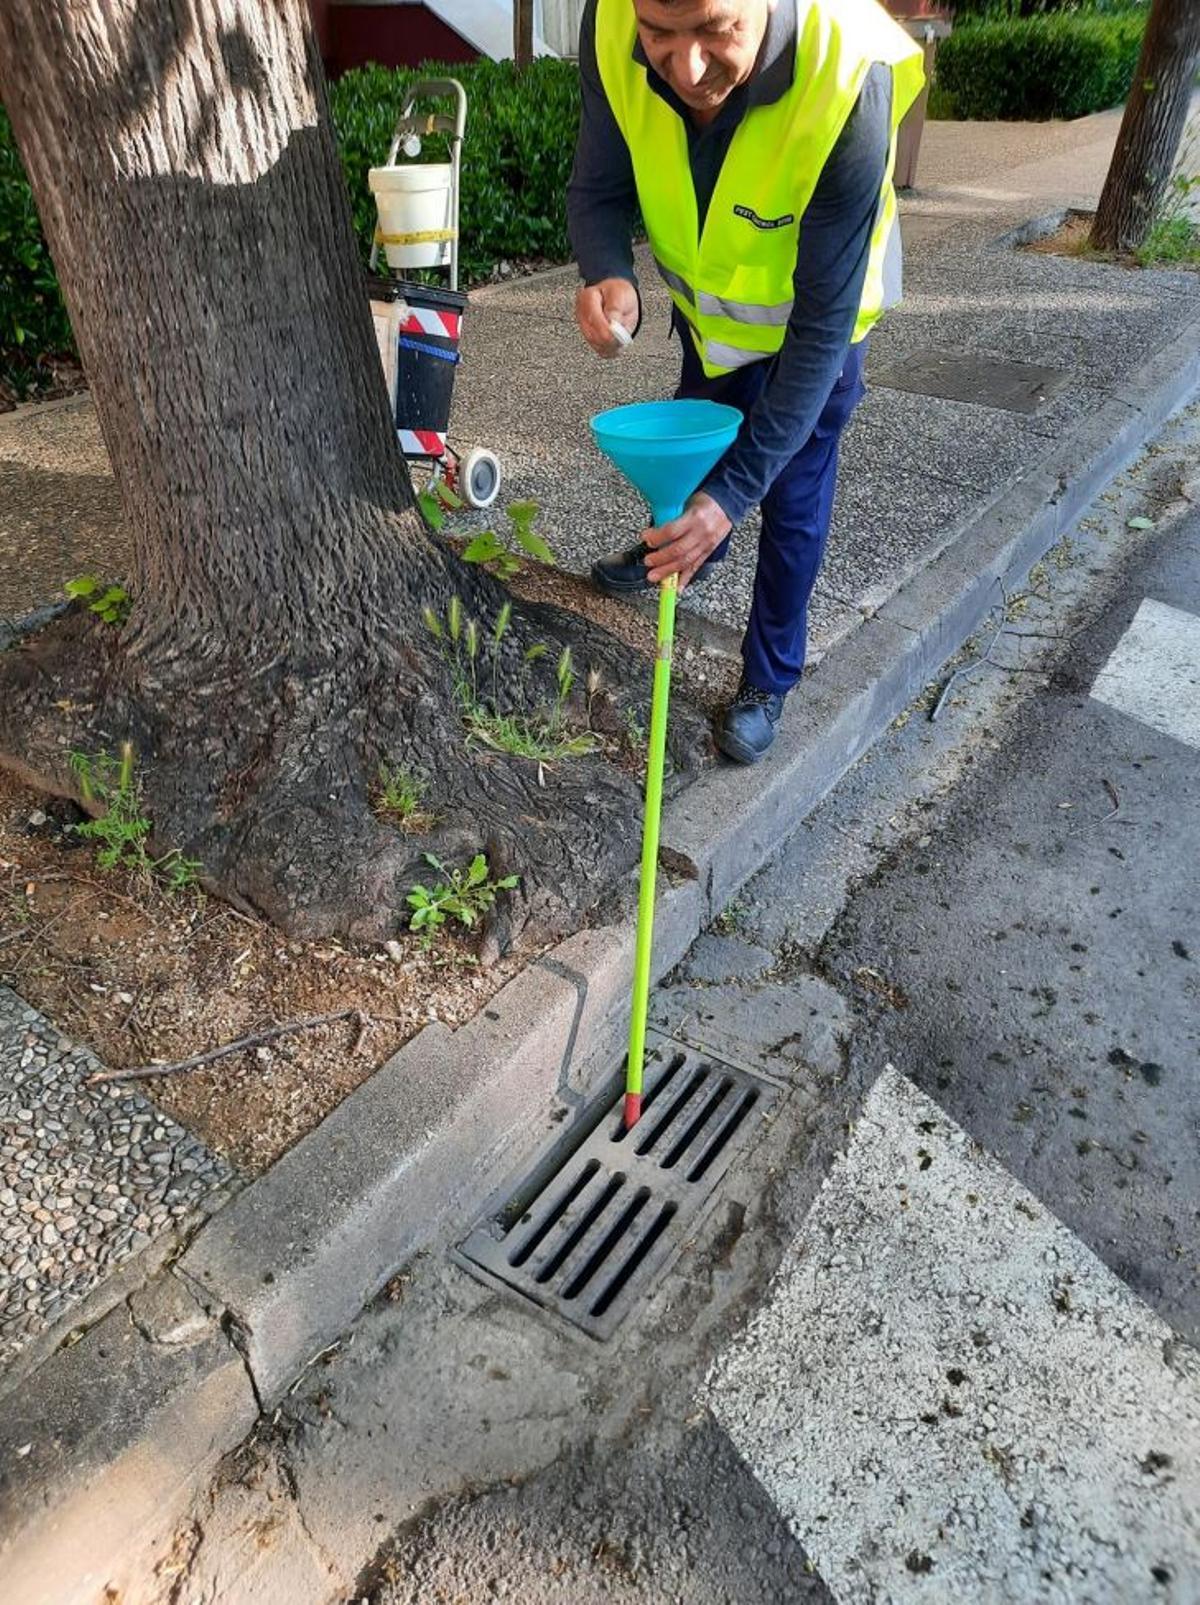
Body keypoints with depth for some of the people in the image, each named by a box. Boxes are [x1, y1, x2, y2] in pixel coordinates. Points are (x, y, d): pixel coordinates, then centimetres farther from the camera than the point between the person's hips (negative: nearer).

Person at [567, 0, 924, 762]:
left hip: (811, 326, -4)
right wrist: (608, 276, -37)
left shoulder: (849, 83, -40)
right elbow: (599, 188, -13)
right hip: (705, 300, 4)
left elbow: (823, 321, -36)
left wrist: (737, 489, -39)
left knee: (792, 506, 4)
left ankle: (769, 679, 25)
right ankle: (684, 546, 57)